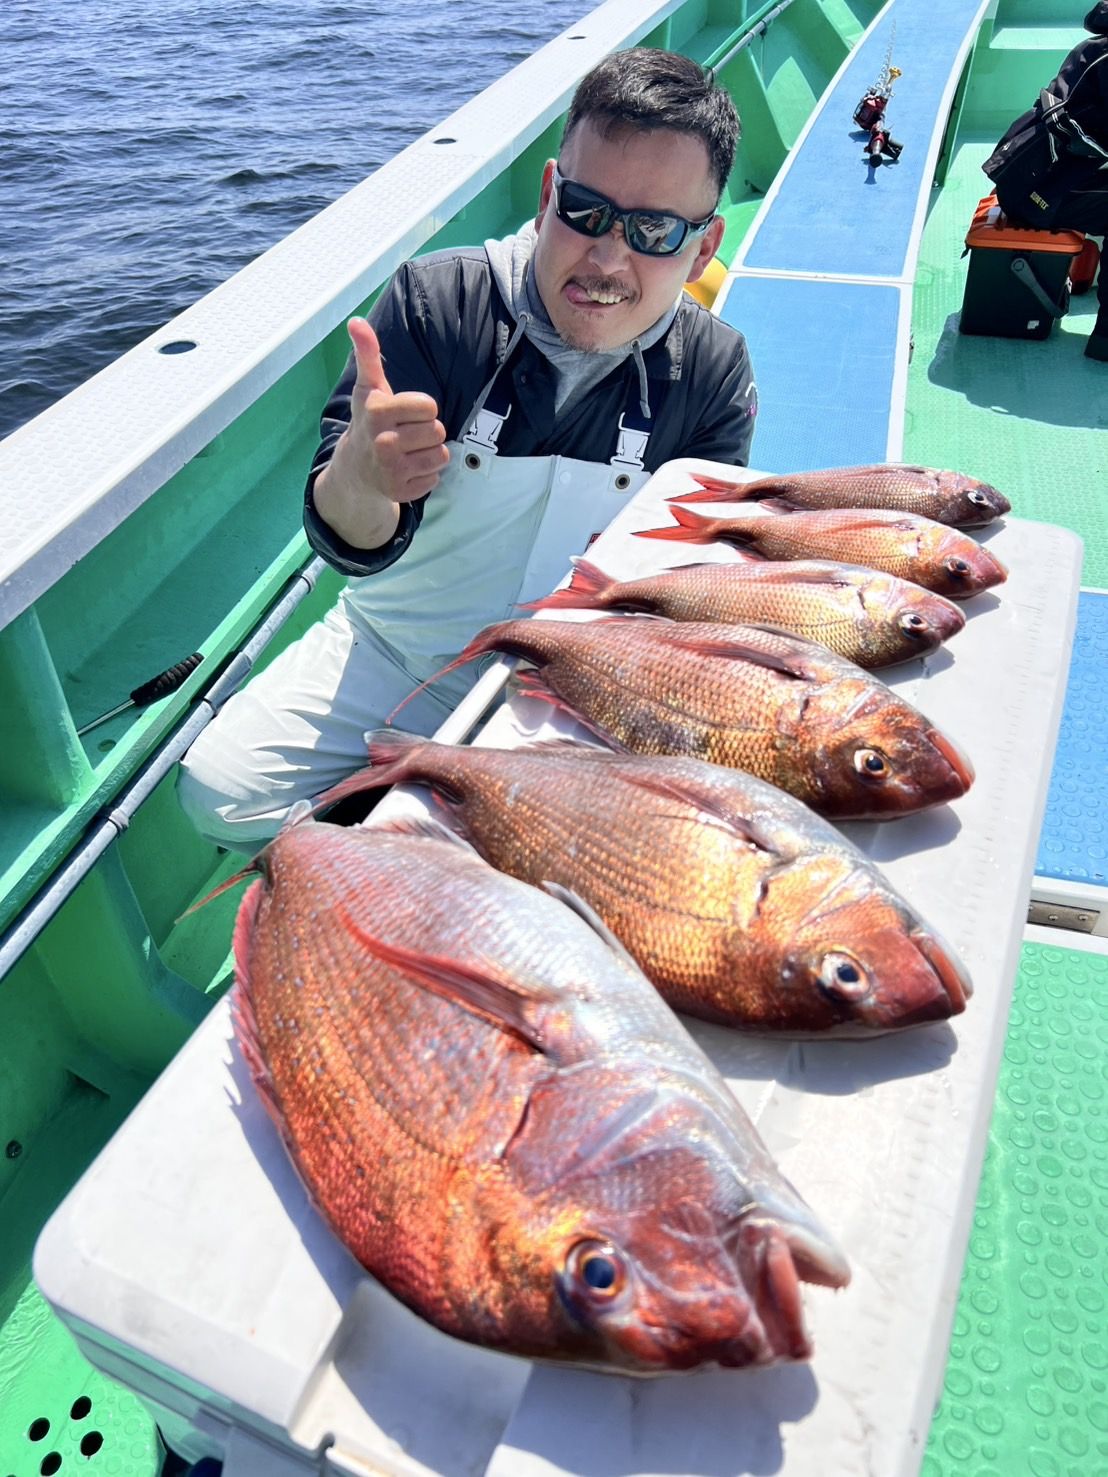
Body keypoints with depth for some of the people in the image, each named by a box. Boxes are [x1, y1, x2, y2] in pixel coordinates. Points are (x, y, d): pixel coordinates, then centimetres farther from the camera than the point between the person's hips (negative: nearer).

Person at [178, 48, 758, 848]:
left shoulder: (714, 369, -10)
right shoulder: (437, 301, -16)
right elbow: (351, 542, -21)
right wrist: (360, 476, -45)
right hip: (396, 652, 0)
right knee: (223, 788, -14)